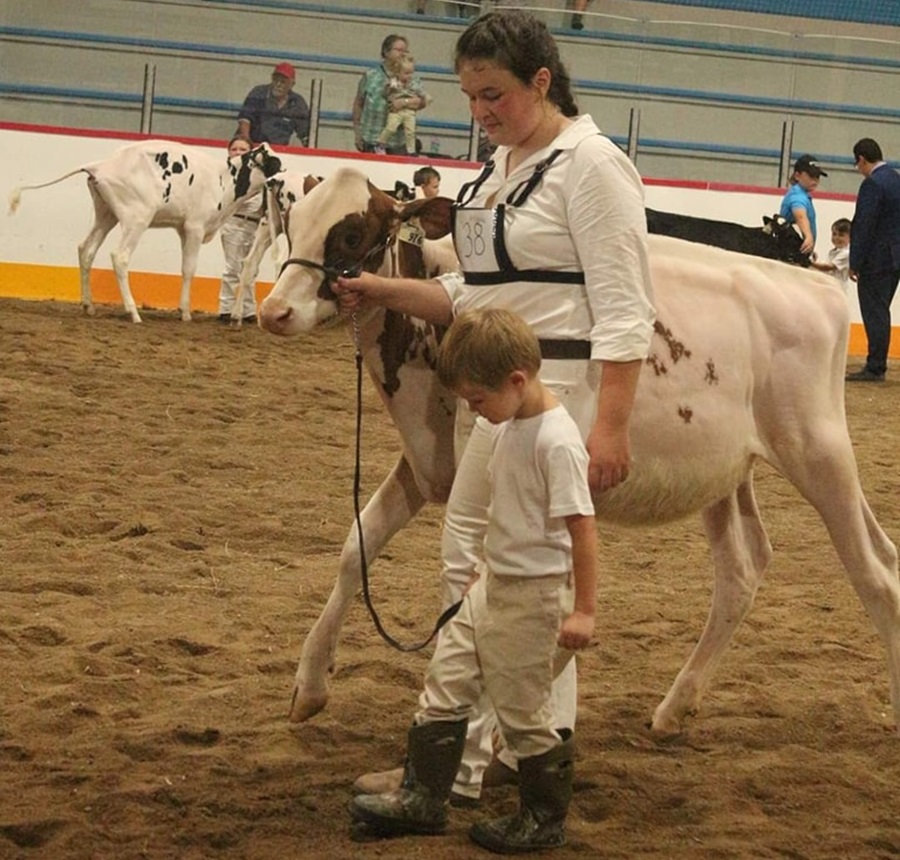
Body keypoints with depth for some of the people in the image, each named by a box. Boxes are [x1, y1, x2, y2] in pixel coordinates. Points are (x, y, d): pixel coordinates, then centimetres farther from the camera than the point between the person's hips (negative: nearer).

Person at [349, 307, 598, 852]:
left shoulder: (556, 441, -23)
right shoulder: (510, 425, 5)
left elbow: (582, 526, -23)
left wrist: (583, 610, -22)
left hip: (534, 596, -9)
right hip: (495, 583, 9)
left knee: (522, 708, 2)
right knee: (446, 682, 11)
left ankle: (546, 819, 19)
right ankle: (423, 797, 20)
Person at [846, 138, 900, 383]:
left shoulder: (872, 184, -15)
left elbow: (863, 226, -17)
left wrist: (855, 264, -14)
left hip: (876, 259, -9)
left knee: (874, 313, -5)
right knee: (880, 312, 13)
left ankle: (875, 367, -4)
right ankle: (877, 366, 15)